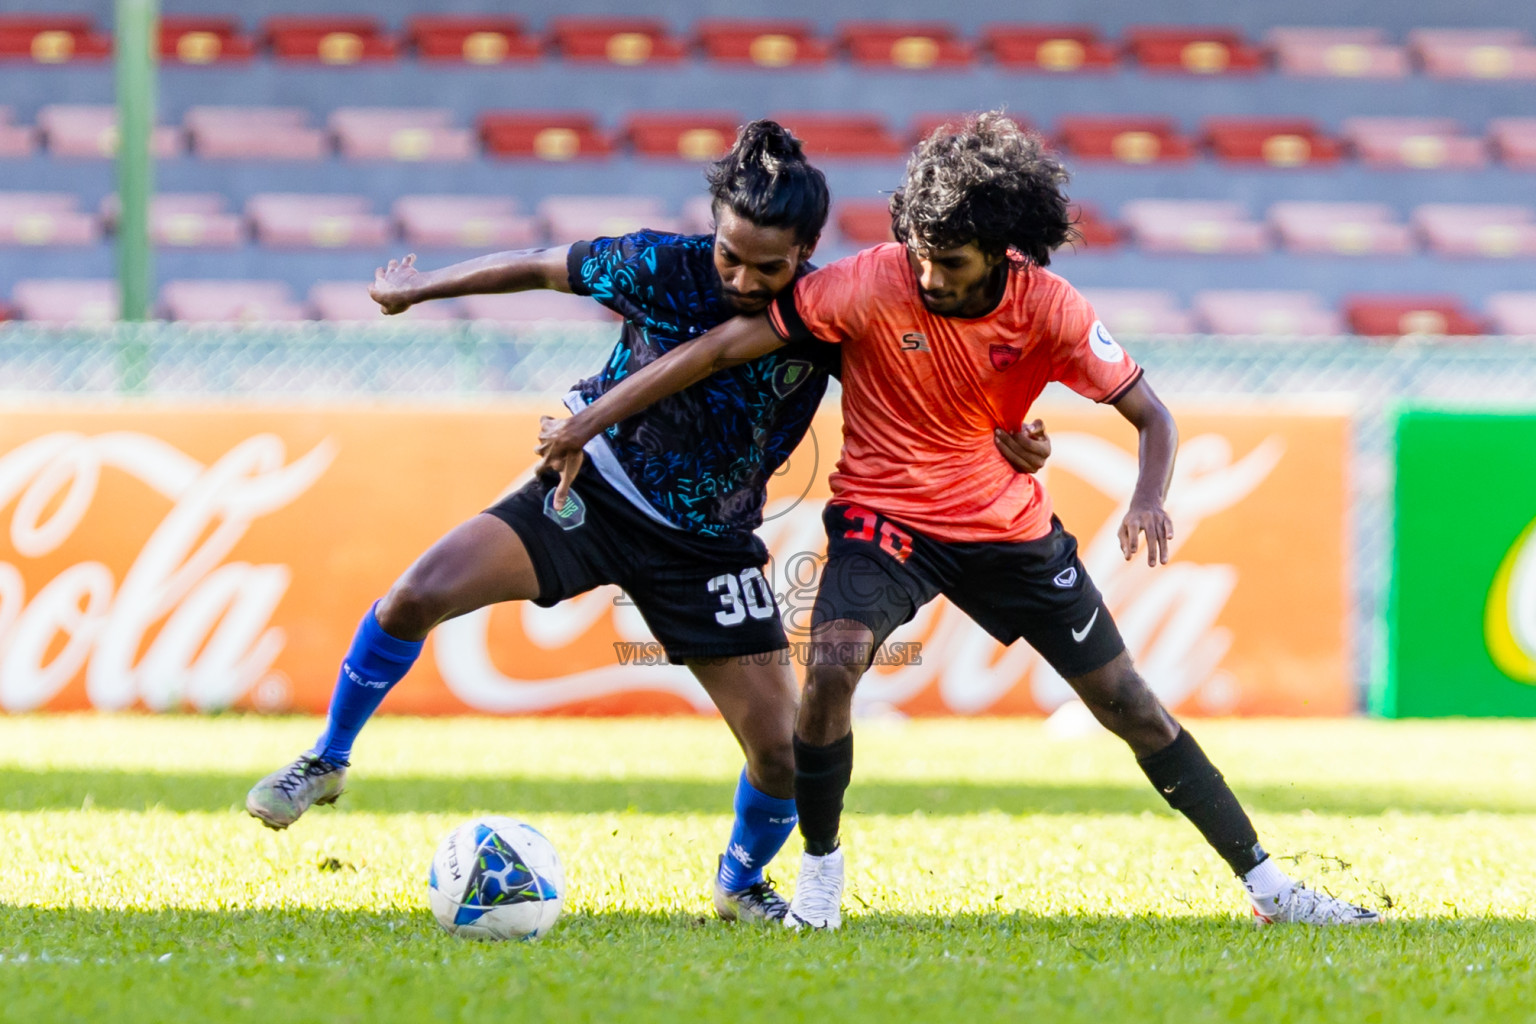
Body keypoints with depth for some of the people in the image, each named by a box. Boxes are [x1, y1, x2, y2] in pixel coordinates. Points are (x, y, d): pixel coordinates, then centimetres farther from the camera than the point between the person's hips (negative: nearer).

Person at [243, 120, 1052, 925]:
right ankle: (327, 762, 6)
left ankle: (741, 884, 28)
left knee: (783, 752, -6)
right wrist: (419, 288, 9)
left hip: (709, 543, 1)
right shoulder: (660, 268, -19)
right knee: (420, 594, -20)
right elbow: (546, 268, -3)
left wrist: (1002, 434, -24)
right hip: (595, 490, -1)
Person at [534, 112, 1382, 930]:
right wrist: (589, 422, -18)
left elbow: (1149, 414, -7)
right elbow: (723, 348, -17)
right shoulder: (871, 285, -21)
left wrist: (1149, 499, -30)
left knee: (1127, 703, 4)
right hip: (884, 515, -2)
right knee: (833, 663, -30)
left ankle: (1263, 883, 16)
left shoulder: (1047, 309, -15)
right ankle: (818, 872, -9)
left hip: (1009, 524, 2)